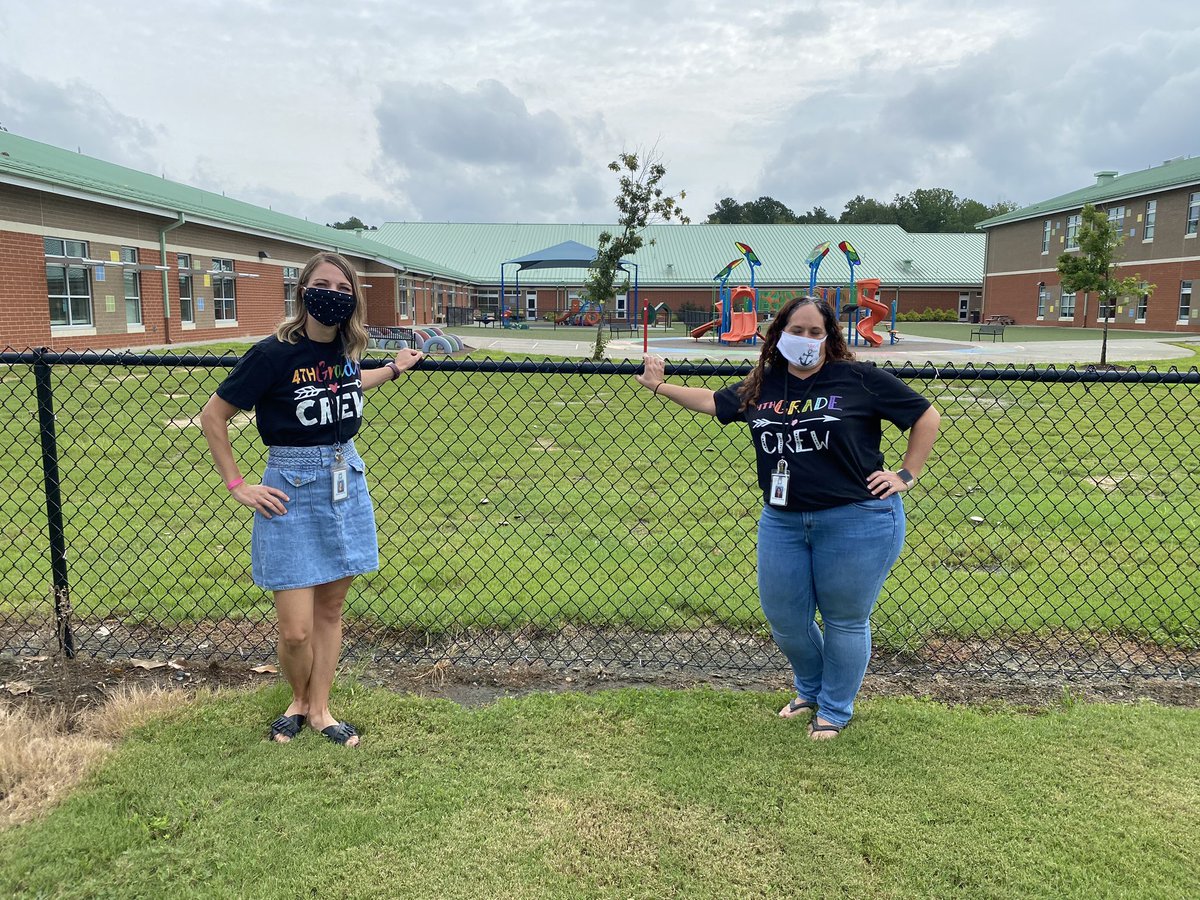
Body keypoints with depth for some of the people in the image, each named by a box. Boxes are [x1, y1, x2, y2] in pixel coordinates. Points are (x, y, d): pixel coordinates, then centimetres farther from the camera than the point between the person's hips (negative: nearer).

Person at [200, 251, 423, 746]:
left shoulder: (347, 348, 2)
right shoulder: (274, 353, -15)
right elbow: (213, 415, -7)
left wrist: (394, 368, 26)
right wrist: (238, 486, -7)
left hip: (346, 486, 5)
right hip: (293, 491, -5)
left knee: (330, 610, 13)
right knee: (296, 630, -3)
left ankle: (319, 710, 29)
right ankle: (298, 700, 27)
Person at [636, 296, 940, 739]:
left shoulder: (860, 379, -6)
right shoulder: (761, 387, 6)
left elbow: (926, 417, 1)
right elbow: (713, 401, 22)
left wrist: (906, 475, -2)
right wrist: (659, 386, 20)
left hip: (855, 522, -4)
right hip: (782, 522, 5)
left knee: (845, 621, 8)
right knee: (784, 619, 13)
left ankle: (835, 710, 30)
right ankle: (811, 690, 41)